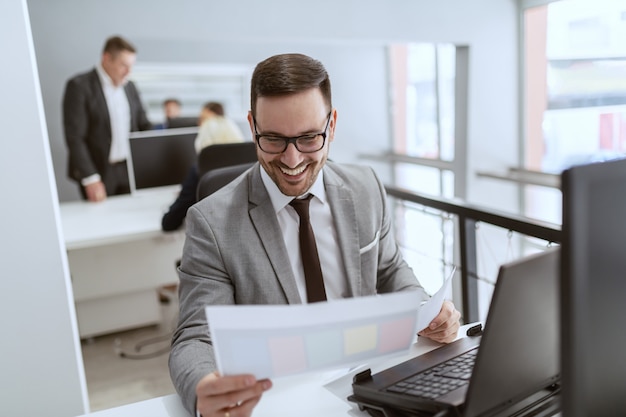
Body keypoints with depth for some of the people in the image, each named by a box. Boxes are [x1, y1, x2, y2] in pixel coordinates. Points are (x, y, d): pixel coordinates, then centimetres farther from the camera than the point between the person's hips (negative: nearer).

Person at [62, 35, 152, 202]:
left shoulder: (130, 87, 11)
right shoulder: (79, 86, -8)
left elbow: (144, 126, 17)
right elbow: (74, 137, -12)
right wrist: (90, 178, -18)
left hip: (130, 171, 5)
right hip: (98, 172, -5)